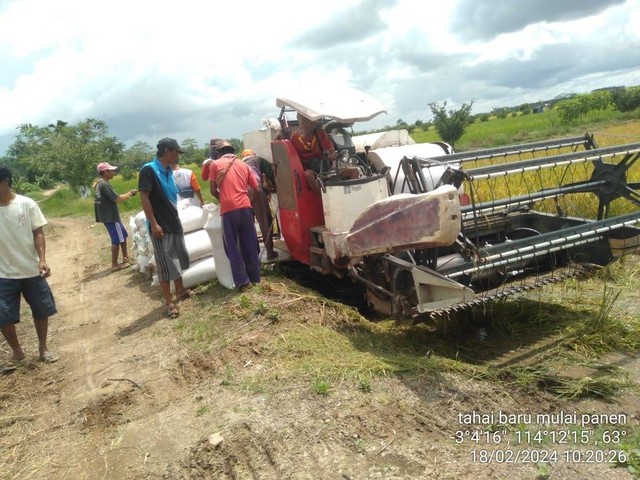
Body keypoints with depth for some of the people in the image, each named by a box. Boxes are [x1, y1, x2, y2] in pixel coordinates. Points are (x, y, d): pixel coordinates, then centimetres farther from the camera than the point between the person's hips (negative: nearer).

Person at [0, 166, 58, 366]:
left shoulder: (27, 204, -7)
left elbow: (38, 233, -6)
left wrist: (42, 259, -16)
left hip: (31, 270, -1)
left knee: (41, 311, 11)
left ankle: (43, 347, 31)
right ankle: (17, 351, 26)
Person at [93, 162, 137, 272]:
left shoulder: (100, 183, 13)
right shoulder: (104, 184, -20)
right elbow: (117, 199, -21)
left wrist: (127, 194, 10)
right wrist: (130, 194, -8)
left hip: (110, 216, 10)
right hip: (110, 217, -10)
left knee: (123, 235, 19)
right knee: (117, 240, -3)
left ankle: (126, 259, 27)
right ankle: (114, 265, 4)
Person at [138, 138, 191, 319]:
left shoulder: (168, 170, 10)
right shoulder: (148, 170, -14)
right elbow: (144, 198, -18)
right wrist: (153, 224, -21)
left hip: (174, 222, 8)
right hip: (160, 225, -8)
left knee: (178, 258, 17)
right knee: (165, 263, -3)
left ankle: (180, 291, 33)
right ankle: (169, 302, 4)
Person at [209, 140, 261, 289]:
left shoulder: (215, 165, 6)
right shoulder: (243, 165, 16)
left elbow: (213, 191, 6)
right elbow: (256, 188, 14)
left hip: (228, 210, -3)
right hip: (245, 207, 3)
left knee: (232, 247, 5)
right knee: (250, 245, 12)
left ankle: (242, 281, 1)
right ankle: (255, 277, 19)